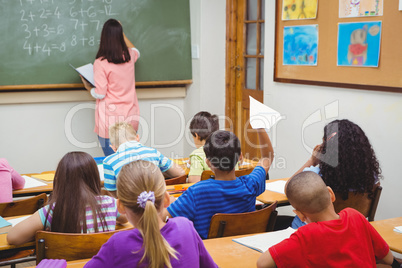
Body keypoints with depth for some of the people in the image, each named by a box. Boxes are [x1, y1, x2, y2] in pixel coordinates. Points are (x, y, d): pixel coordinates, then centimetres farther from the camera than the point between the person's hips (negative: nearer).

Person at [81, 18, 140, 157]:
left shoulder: (100, 63, -13)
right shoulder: (129, 57, 3)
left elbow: (100, 94, -11)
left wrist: (88, 87, 9)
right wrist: (121, 33, 39)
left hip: (110, 120, -5)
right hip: (131, 118, 5)